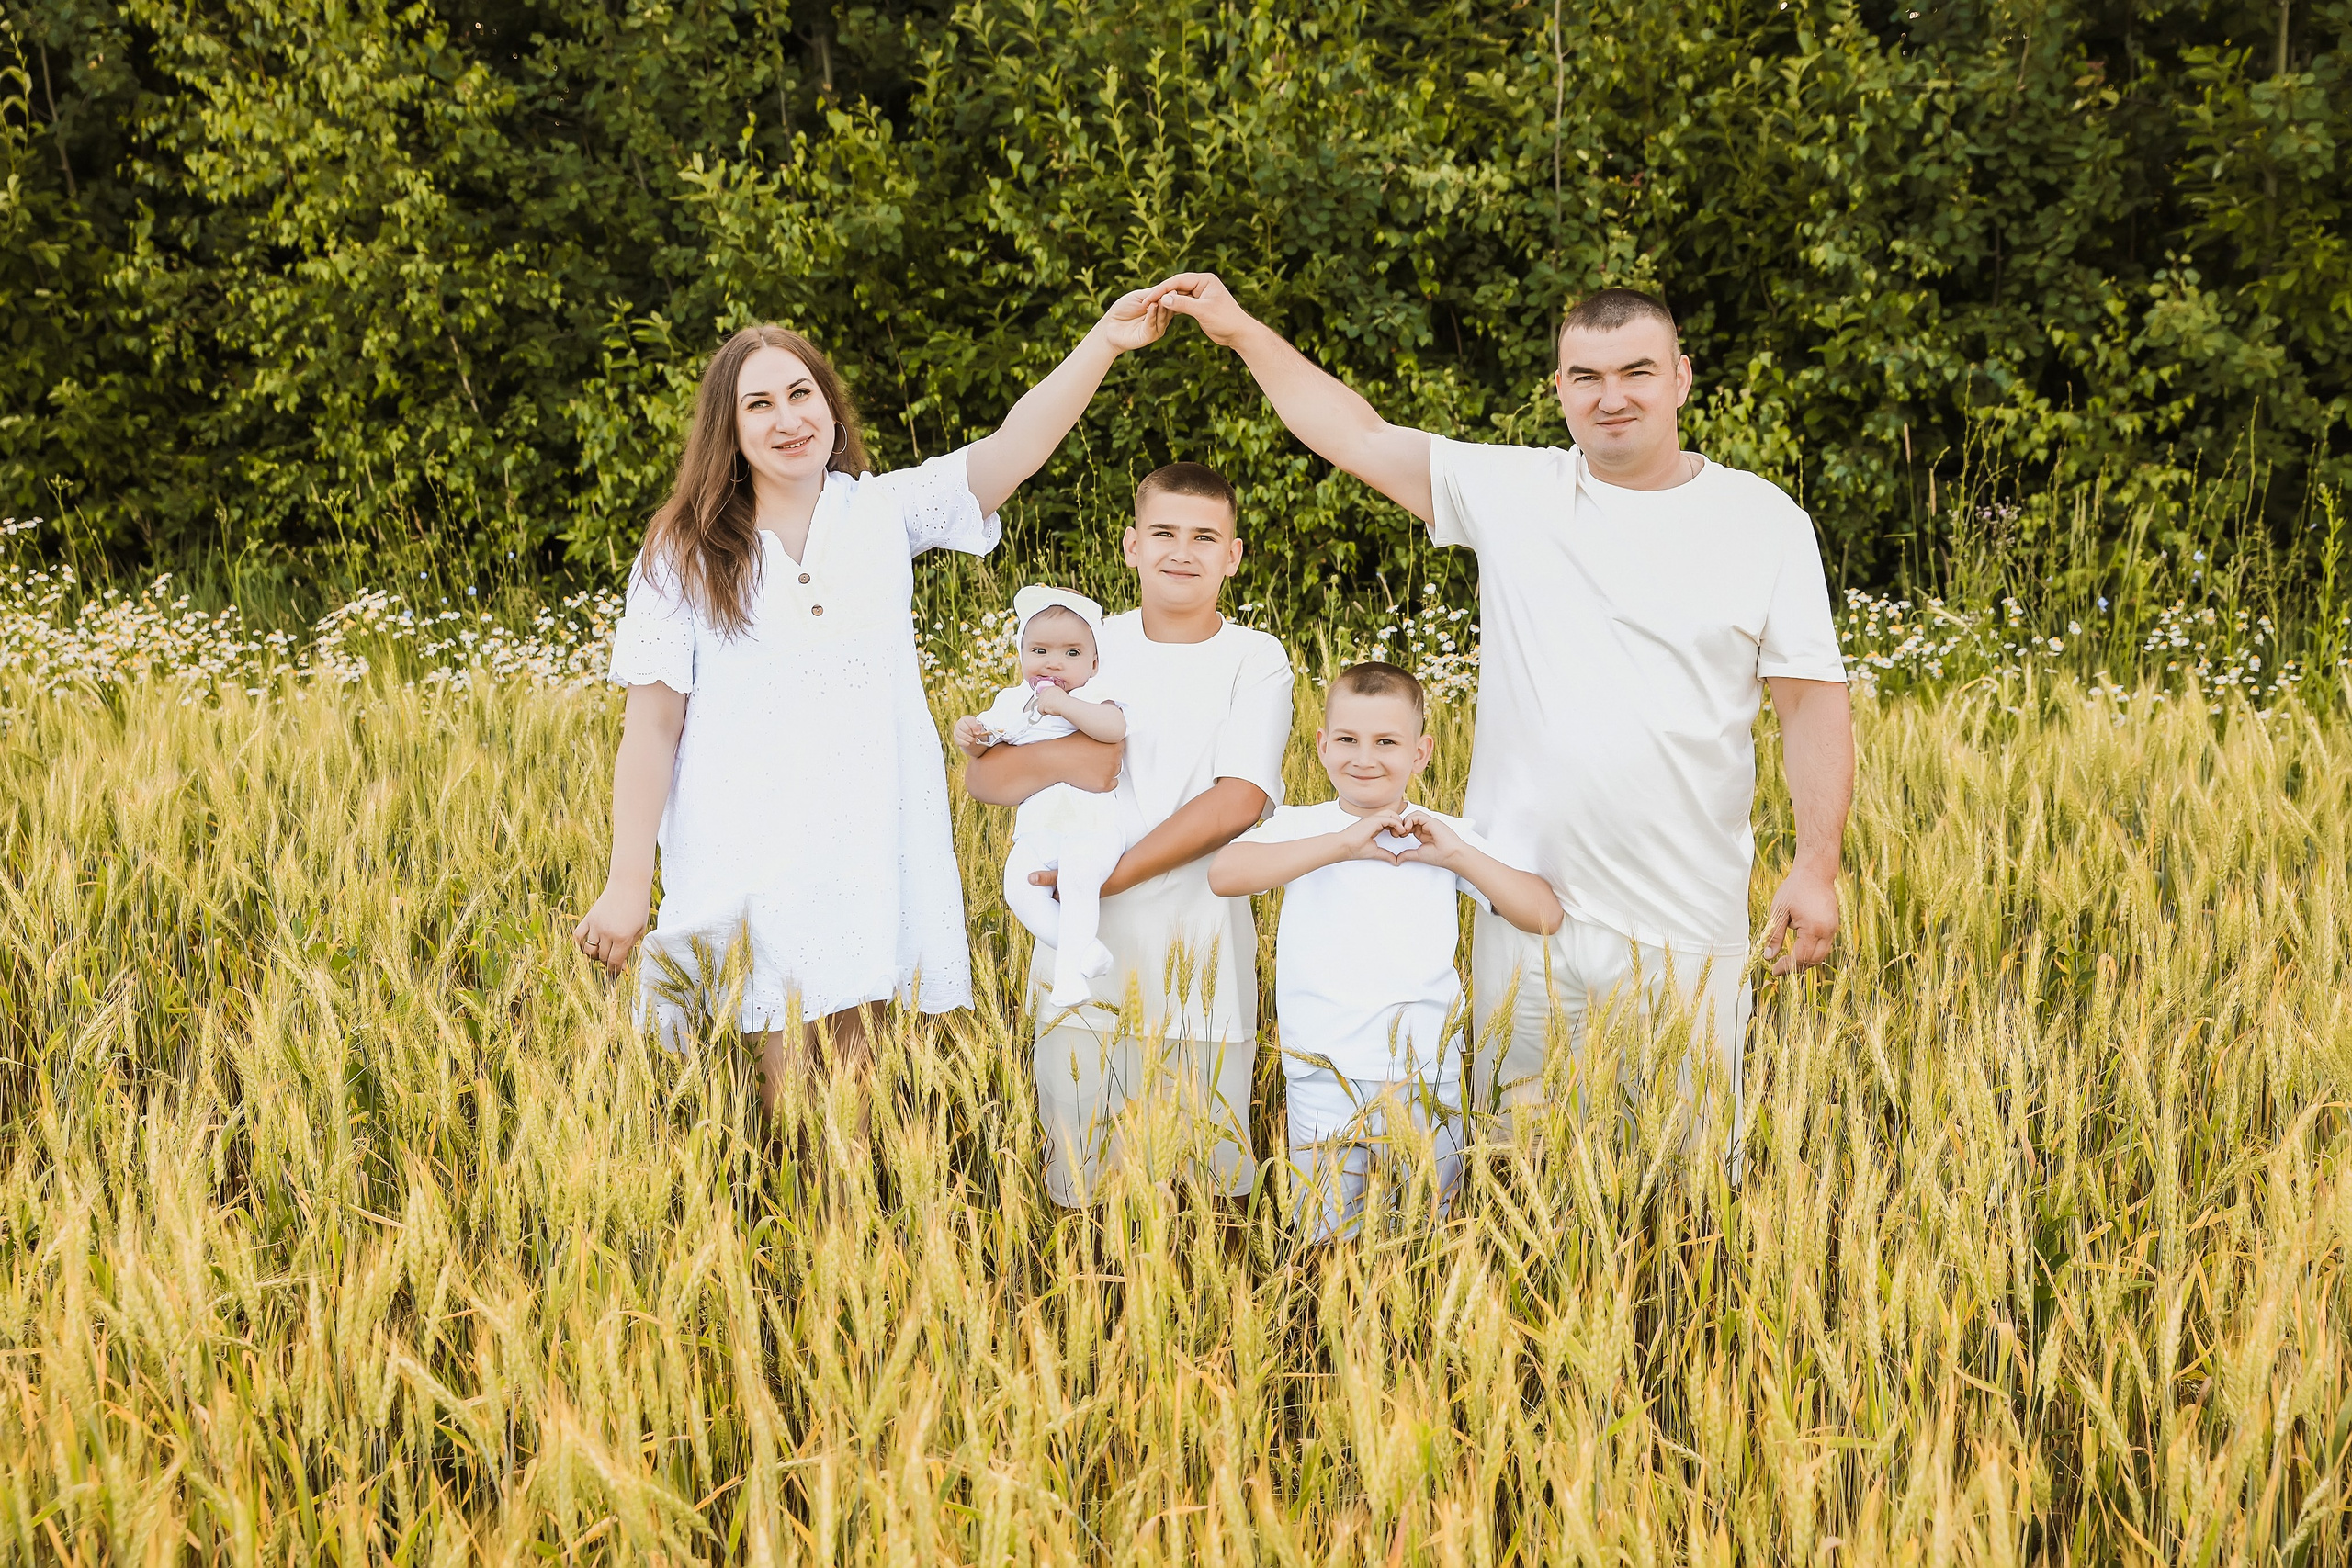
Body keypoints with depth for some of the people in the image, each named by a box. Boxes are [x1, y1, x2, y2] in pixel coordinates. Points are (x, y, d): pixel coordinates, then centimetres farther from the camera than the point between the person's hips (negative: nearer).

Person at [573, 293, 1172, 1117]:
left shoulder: (884, 514, 6)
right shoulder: (685, 553, 1)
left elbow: (1015, 448, -7)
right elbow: (651, 727, -1)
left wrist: (1104, 341, -21)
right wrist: (627, 885, -4)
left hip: (871, 856, 2)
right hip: (746, 861, -2)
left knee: (853, 1065, 3)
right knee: (784, 1081, -5)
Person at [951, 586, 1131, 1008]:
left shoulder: (1092, 694, -3)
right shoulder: (1014, 701, 14)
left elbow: (1115, 728, -23)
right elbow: (984, 745, 22)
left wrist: (1064, 705, -26)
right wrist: (968, 734, -1)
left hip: (1091, 829, -5)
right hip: (1035, 831, 5)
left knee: (1077, 881, -32)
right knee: (1019, 886, -20)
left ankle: (1069, 972, -24)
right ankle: (1087, 951, -14)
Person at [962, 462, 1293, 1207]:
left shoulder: (1255, 662, 2)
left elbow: (1237, 802, -11)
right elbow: (981, 774, 8)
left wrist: (1115, 873, -16)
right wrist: (1056, 760, -13)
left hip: (1198, 963, -2)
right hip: (1082, 949, 2)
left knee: (1208, 1176, 2)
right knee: (1078, 1185, 4)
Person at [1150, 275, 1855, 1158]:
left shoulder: (1762, 518, 3)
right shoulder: (1510, 492, 6)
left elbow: (1814, 700, 2)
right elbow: (1361, 437, 14)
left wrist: (1818, 864, -5)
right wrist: (1242, 331, 16)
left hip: (1688, 922, -1)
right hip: (1525, 910, 1)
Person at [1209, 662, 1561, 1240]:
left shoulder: (1445, 835, 6)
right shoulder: (1298, 828, 1)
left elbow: (1545, 915, 0)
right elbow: (1224, 873, -20)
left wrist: (1458, 855, -11)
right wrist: (1342, 844, -24)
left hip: (1426, 1080, 1)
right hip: (1323, 1079, -1)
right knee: (1326, 1247, 3)